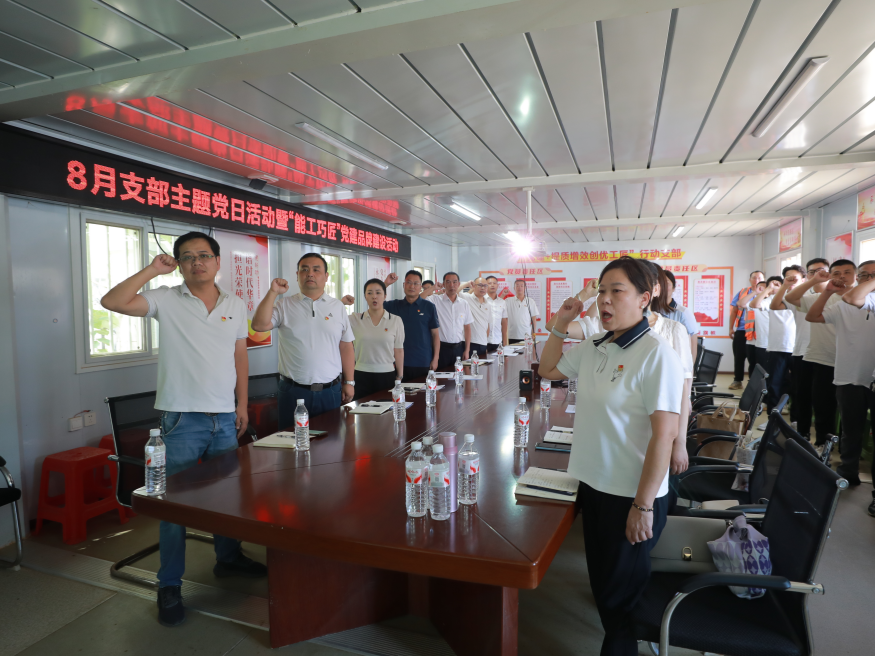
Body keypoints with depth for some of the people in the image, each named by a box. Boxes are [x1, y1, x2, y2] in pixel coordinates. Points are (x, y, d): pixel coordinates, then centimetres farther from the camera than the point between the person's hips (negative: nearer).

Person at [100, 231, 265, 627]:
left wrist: (242, 404, 10)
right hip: (181, 419, -4)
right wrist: (153, 269, -14)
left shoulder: (235, 306, 8)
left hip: (225, 418, 4)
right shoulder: (167, 301, -4)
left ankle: (228, 559, 36)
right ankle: (169, 585, 19)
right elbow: (113, 301, -17)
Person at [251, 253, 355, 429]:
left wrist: (349, 382, 4)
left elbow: (346, 347, 7)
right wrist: (272, 292, -15)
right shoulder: (284, 306, 3)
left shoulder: (338, 307, 7)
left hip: (331, 390, 1)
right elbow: (259, 325, -12)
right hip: (293, 391, -1)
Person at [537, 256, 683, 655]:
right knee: (601, 581, 24)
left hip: (631, 496, -7)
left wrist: (643, 506, -19)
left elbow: (664, 435, -21)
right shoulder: (592, 349, 2)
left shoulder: (656, 354, -19)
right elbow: (547, 370, 18)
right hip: (593, 484, 7)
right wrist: (560, 325, 4)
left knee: (620, 595, 11)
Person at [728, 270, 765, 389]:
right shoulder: (742, 292, 9)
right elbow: (734, 309, 8)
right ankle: (738, 381, 19)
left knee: (753, 359, 4)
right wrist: (731, 328, 4)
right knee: (738, 357, 8)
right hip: (740, 331, 3)